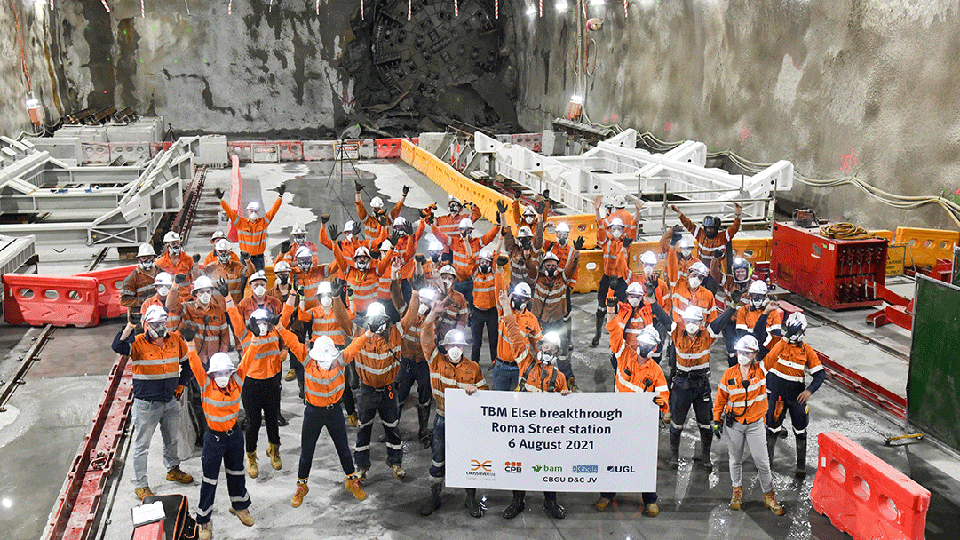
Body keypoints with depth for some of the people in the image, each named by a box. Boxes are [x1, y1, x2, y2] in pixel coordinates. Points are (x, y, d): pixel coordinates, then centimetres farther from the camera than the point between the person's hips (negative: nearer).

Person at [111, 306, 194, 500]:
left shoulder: (175, 340, 0)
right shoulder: (138, 343, -14)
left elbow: (185, 362, 17)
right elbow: (118, 347, -35)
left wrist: (180, 384, 14)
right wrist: (130, 326, -43)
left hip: (171, 401, 5)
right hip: (146, 404, -5)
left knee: (172, 439, 23)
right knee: (142, 445, 4)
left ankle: (173, 470, 46)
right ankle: (140, 485, 17)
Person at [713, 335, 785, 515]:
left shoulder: (761, 369, -4)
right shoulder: (729, 374, -1)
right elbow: (721, 398, 6)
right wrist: (717, 420, 5)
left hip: (755, 424, -1)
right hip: (733, 424, 1)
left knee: (762, 461, 2)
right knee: (735, 460, 12)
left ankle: (768, 495, 18)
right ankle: (737, 491, 30)